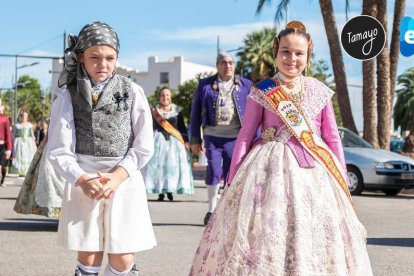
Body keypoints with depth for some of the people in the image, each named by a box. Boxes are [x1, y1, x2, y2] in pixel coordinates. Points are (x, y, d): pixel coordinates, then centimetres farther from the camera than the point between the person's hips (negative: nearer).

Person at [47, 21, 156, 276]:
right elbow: (59, 150, -3)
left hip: (125, 180, 1)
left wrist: (116, 177, -13)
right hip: (83, 181, 0)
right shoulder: (68, 96, 1)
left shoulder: (132, 92, 2)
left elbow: (144, 146, 1)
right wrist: (83, 180, -20)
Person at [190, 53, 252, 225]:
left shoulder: (245, 85, 8)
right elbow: (195, 113, 7)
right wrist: (195, 139, 4)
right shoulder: (205, 85, 6)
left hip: (235, 137, 1)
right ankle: (212, 209, 10)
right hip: (212, 136, -1)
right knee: (214, 172, -6)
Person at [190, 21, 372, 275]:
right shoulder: (261, 92, 0)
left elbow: (332, 137, 10)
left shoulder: (319, 91, 5)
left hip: (314, 170, 2)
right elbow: (245, 137, 3)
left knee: (315, 238, 3)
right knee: (264, 232, -6)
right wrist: (234, 179, -1)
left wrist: (342, 179, 7)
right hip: (270, 168, -2)